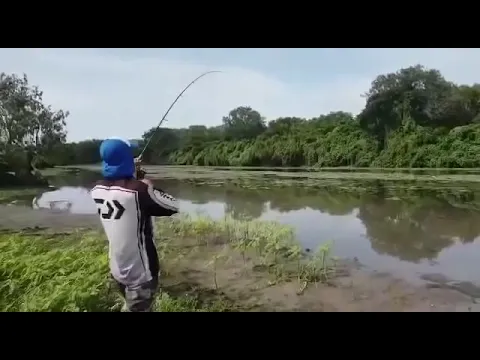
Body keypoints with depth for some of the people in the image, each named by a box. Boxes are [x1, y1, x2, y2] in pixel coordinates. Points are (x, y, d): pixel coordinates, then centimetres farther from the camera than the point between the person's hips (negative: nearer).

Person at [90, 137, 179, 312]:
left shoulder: (97, 190, -5)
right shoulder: (138, 190, -25)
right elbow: (173, 206, -13)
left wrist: (130, 170, 24)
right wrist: (150, 188, -2)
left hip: (117, 269, 7)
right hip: (139, 272, -6)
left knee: (133, 305, 27)